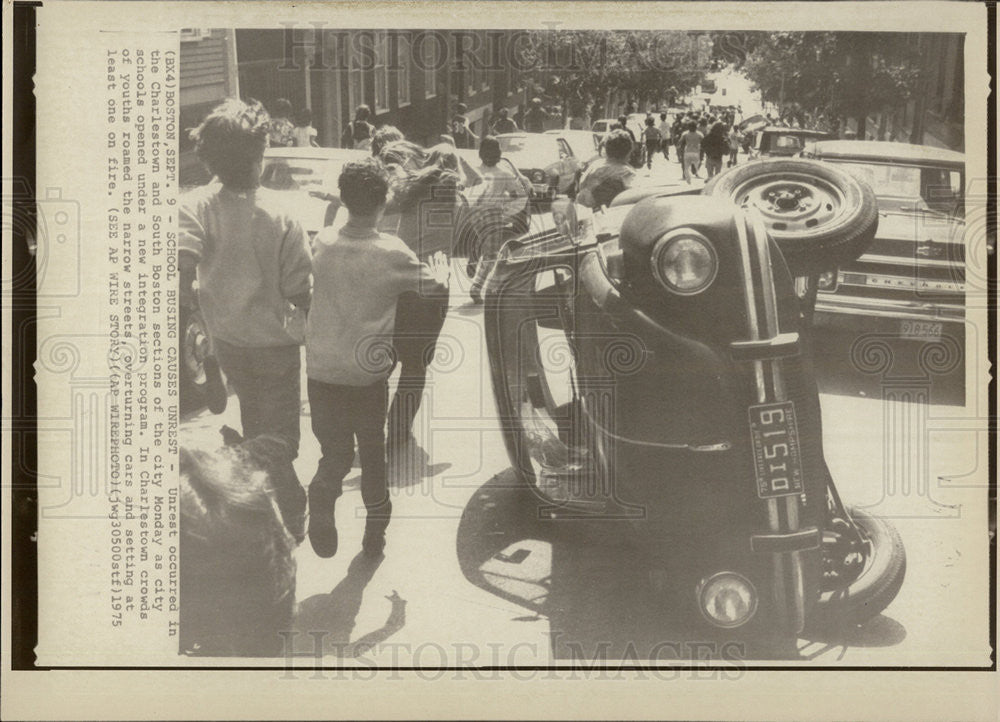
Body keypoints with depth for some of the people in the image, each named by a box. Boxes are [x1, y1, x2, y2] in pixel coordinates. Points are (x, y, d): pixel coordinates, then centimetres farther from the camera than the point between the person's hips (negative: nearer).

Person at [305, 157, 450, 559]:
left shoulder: (323, 243, -5)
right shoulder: (392, 254, -16)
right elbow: (435, 283, -1)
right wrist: (442, 267, 23)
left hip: (322, 371, 2)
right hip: (368, 374, -1)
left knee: (335, 451, 18)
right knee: (372, 451, 18)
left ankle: (323, 492, -6)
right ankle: (375, 532, 26)